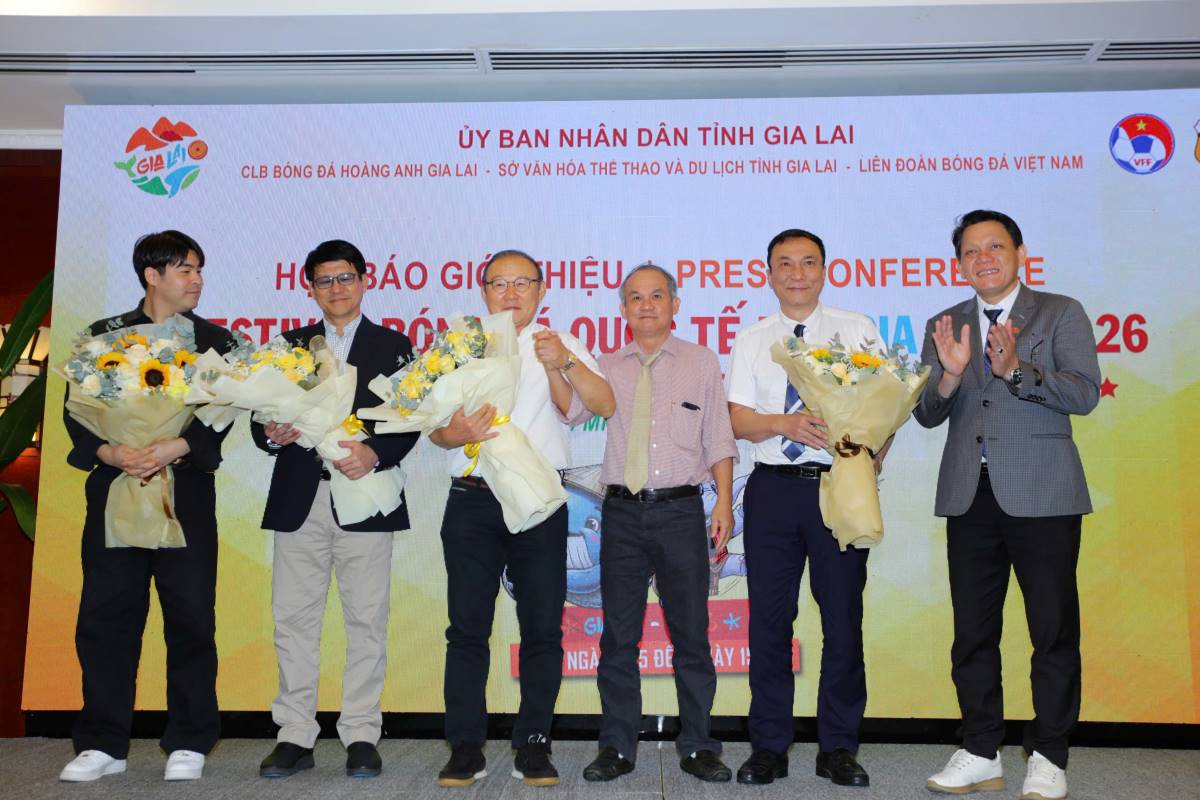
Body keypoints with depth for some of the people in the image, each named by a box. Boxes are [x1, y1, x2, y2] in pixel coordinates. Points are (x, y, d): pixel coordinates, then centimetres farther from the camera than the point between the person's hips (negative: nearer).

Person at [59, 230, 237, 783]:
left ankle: (188, 744, 11)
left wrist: (175, 448, -16)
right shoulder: (104, 335, 11)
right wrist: (111, 453, -12)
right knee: (105, 615, 3)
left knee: (191, 616, 0)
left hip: (187, 493, -1)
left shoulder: (213, 340, 10)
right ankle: (103, 744, 16)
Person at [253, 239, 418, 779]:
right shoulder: (292, 345, 16)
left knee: (365, 620, 1)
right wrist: (271, 435, -11)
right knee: (293, 619, 5)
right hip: (299, 501, 3)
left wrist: (375, 452, -17)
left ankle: (361, 736, 11)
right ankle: (295, 736, 16)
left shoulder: (393, 345, 9)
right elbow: (265, 416, 11)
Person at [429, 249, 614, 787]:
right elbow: (435, 427, 8)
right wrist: (457, 433, -15)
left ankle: (533, 744, 15)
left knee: (543, 627, 3)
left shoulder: (560, 345, 9)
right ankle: (466, 747, 13)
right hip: (472, 501, 1)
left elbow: (605, 405, -7)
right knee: (467, 627, 3)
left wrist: (563, 363, -23)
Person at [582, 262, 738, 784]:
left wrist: (724, 504, -3)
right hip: (622, 511, 2)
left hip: (680, 510, -1)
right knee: (618, 633, 6)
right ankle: (617, 746, 17)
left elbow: (718, 439, 6)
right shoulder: (608, 367, 13)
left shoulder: (701, 362, 9)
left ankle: (698, 746, 16)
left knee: (690, 631, 3)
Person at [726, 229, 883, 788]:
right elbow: (739, 421, 3)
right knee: (768, 620, 5)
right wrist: (784, 423, -17)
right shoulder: (751, 341, 10)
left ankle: (838, 748, 19)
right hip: (773, 489, 1)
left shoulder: (858, 331, 6)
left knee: (843, 619, 4)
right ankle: (769, 746, 18)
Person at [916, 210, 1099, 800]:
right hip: (970, 497, 3)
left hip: (1042, 495, -3)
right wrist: (950, 374, -14)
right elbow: (927, 415, 5)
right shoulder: (944, 326, 12)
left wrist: (1016, 369, -24)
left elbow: (1084, 394, -10)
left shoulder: (1061, 313, 3)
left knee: (1054, 631, 3)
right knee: (973, 633, 9)